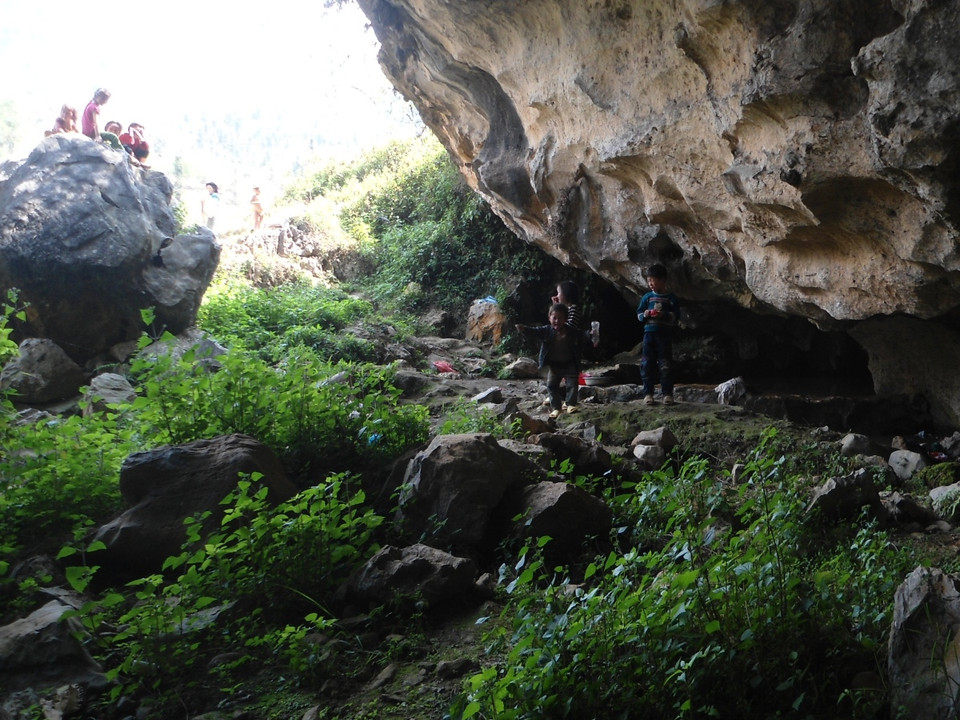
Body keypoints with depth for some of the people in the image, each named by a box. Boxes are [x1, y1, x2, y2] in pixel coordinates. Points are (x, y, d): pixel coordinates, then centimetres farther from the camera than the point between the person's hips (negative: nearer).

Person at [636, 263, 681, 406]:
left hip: (665, 334, -3)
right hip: (649, 333, 3)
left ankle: (667, 394, 2)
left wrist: (664, 315, -19)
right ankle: (648, 393, 5)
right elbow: (639, 314, 12)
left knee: (665, 364, -2)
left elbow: (676, 316, -3)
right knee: (647, 364, 0)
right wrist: (644, 315, -10)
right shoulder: (647, 297, 10)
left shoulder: (671, 298, 1)